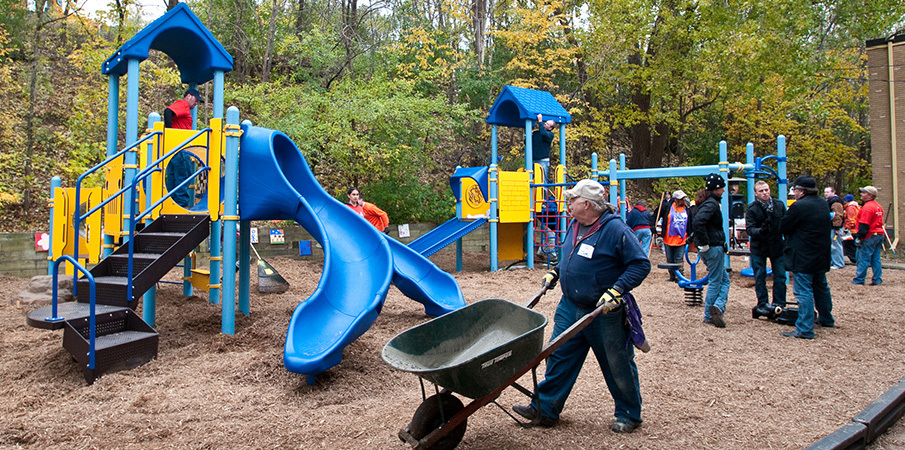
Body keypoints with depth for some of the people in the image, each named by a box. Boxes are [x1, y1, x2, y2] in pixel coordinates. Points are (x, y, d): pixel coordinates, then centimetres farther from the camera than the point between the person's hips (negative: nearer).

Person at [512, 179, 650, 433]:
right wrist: (555, 272, 12)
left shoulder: (615, 229, -18)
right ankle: (545, 409, 17)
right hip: (570, 307, 7)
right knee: (558, 356, 8)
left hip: (605, 313, -7)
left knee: (618, 365, 9)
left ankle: (629, 415, 27)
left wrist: (616, 291, -25)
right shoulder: (575, 225, 6)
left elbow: (640, 265, -18)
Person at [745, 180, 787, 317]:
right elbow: (749, 229, -15)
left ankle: (779, 304, 16)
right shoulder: (752, 208, -9)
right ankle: (762, 304, 15)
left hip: (777, 246, 2)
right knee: (760, 277, 4)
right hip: (758, 247, -2)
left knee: (780, 276, 4)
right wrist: (760, 231, -35)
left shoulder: (779, 205, 0)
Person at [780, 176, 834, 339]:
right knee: (821, 288, 23)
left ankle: (805, 329, -8)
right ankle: (826, 319, 40)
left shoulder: (799, 206, -19)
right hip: (821, 256, 9)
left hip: (803, 258, -9)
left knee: (804, 292, -7)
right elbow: (829, 226, 19)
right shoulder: (823, 204, 8)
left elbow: (783, 227, -13)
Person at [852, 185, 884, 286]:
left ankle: (858, 280, 0)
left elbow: (864, 224, -20)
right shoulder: (878, 206, 16)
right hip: (879, 234, 9)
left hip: (870, 236, -9)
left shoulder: (867, 207, -15)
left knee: (863, 258, -4)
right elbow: (879, 222, 21)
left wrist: (859, 237, -20)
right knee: (876, 259, 12)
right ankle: (877, 279, 12)